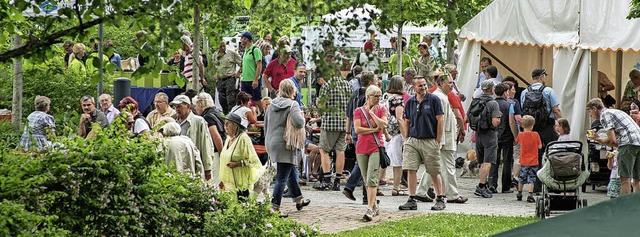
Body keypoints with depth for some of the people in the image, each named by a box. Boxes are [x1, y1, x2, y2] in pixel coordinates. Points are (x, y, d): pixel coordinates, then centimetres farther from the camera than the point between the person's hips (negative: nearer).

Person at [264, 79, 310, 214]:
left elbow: (266, 125, 17)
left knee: (291, 172, 24)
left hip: (271, 143, 8)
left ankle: (298, 200, 37)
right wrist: (302, 117, -5)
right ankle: (274, 207, -7)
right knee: (282, 178, -4)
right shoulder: (292, 105, -13)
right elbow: (298, 122, -27)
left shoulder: (272, 105, 9)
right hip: (284, 145, -8)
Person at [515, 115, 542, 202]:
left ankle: (519, 194, 29)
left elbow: (518, 142, 14)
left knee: (521, 179, 17)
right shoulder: (535, 135, -10)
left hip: (524, 161, 2)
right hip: (533, 161, -2)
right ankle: (530, 195, -11)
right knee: (531, 179, -1)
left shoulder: (521, 135, -5)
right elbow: (540, 146, -4)